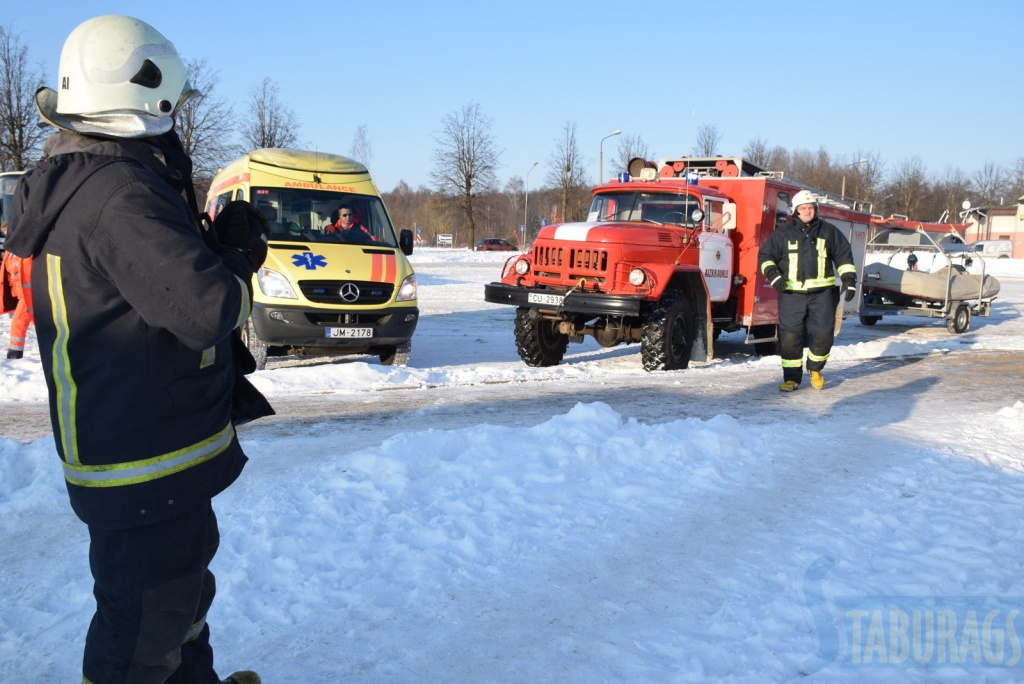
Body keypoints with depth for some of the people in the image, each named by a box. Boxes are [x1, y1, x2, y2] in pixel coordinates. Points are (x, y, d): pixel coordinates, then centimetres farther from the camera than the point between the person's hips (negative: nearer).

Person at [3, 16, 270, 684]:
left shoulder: (73, 179, 10)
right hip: (145, 460, -11)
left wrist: (221, 245, -2)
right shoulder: (121, 192, -25)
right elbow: (206, 309, -32)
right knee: (145, 622, 6)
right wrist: (237, 264, -12)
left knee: (184, 581, 29)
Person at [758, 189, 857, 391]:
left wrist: (849, 278, 7)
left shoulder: (829, 231, 11)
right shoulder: (784, 233, 6)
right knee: (790, 336, -5)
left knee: (823, 334, -2)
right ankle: (792, 377, 7)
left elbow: (843, 255, 15)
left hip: (822, 292, 1)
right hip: (792, 293, -1)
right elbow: (765, 255, 8)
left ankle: (815, 370, 24)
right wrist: (772, 273, -9)